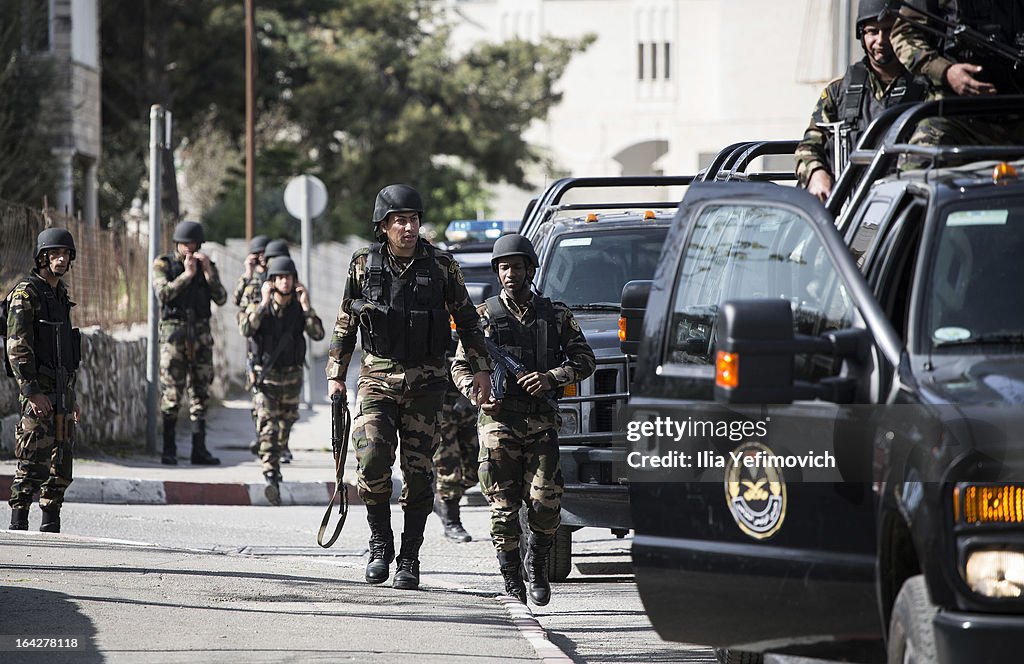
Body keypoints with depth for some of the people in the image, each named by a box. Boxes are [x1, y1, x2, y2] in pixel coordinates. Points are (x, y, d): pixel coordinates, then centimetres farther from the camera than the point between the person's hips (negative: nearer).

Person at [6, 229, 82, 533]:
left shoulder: (59, 295, 18)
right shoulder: (26, 294, -10)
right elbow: (17, 347, -17)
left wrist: (72, 396, 22)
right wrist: (32, 392, -23)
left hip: (60, 391, 9)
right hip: (38, 390, -9)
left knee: (61, 463, 8)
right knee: (34, 461, -11)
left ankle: (51, 528, 12)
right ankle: (18, 527, -9)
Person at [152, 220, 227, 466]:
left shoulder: (208, 267, 12)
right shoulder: (163, 265, 3)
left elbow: (221, 298, 0)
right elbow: (163, 293, -12)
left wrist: (208, 271, -10)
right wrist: (187, 274, -13)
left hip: (201, 334, 3)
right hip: (174, 332, -3)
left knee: (201, 392, 2)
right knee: (171, 393, -6)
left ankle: (199, 450, 5)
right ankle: (169, 450, -1)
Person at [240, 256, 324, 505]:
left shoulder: (299, 308, -1)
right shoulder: (259, 307, -7)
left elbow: (318, 334, -14)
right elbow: (246, 330, -25)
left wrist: (306, 305, -20)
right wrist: (264, 304, -28)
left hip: (292, 375, 3)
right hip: (266, 375, -3)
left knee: (285, 427, 15)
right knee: (268, 427, -16)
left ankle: (274, 463, 39)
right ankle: (271, 478, -25)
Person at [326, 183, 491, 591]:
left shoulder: (440, 266, -1)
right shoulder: (364, 265, 1)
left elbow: (468, 320, 8)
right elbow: (345, 324, 10)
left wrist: (480, 369, 3)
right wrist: (335, 374, 8)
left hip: (425, 382, 0)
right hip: (377, 377, 0)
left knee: (418, 471, 0)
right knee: (372, 460, -16)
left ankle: (409, 560, 9)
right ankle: (380, 543, 4)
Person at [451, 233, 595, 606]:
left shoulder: (556, 315, 11)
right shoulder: (484, 317, 9)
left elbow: (584, 360, 9)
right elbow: (460, 366, 13)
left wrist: (552, 378, -9)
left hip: (542, 421, 0)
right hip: (499, 419, 0)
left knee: (545, 503, -10)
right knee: (504, 507, -5)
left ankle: (537, 564, 15)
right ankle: (511, 580, 7)